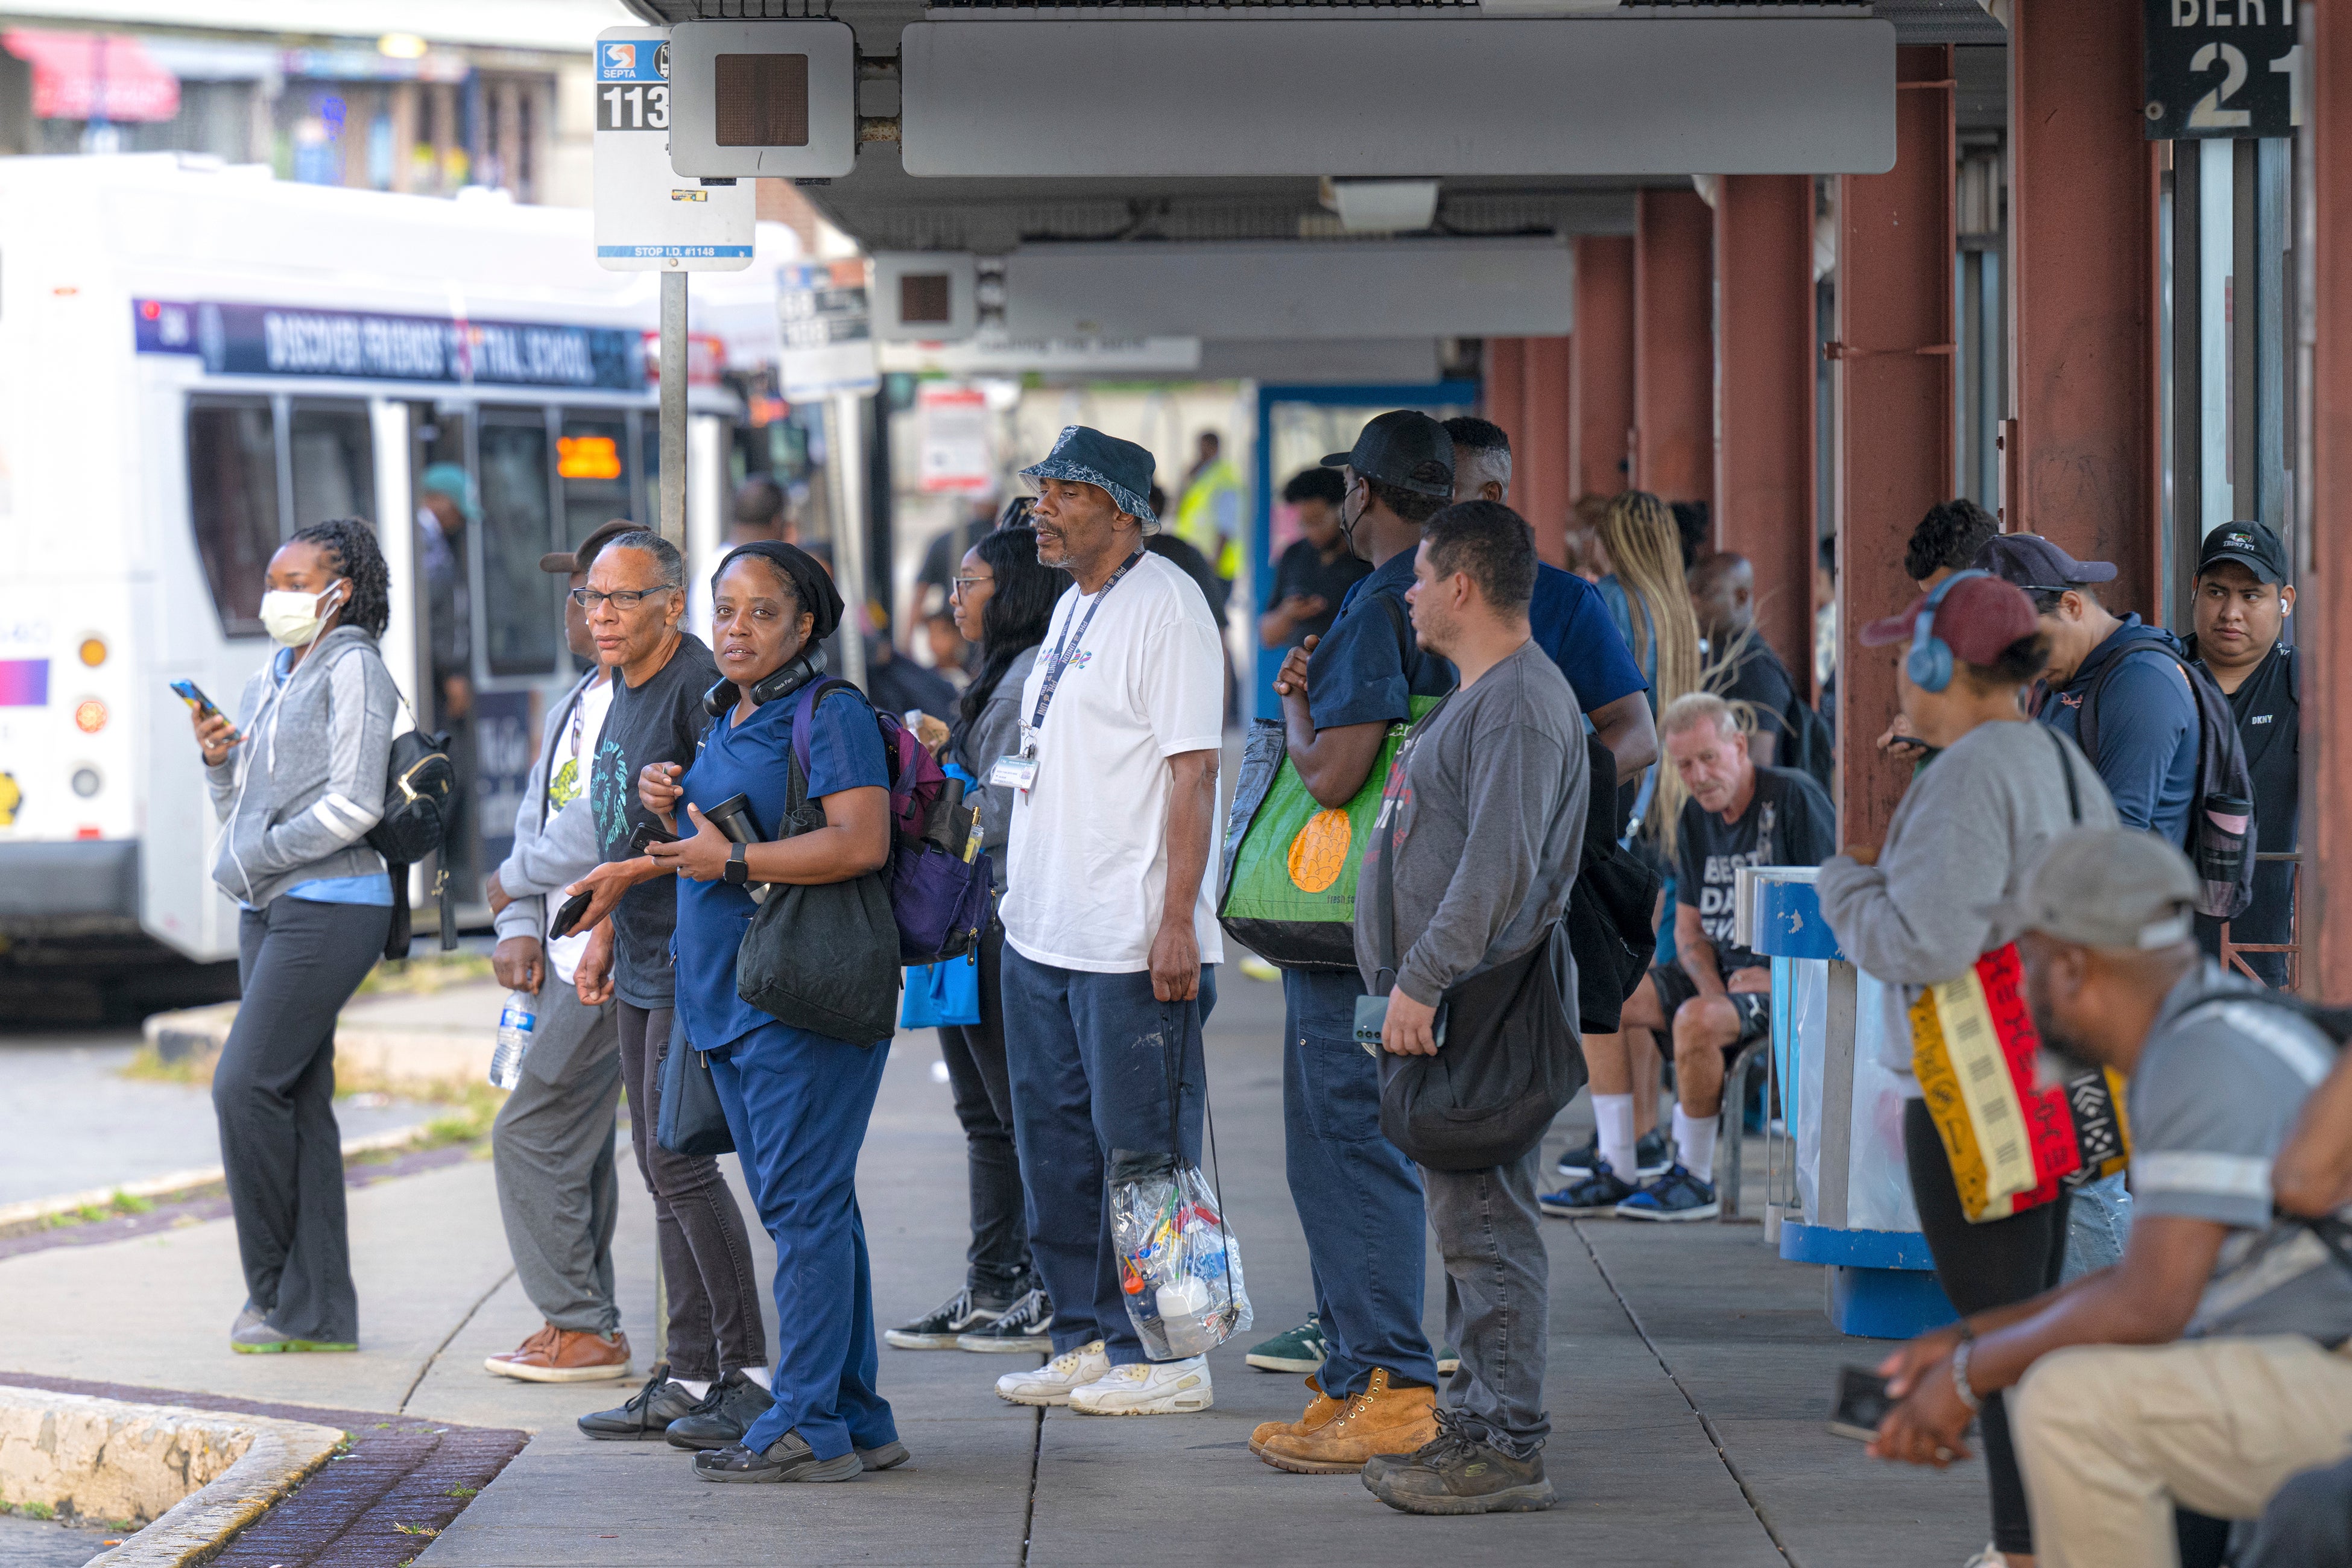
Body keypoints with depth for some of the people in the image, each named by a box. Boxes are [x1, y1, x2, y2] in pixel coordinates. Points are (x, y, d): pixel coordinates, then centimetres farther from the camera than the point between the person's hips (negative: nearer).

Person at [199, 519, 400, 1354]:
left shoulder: (353, 668, -6)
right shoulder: (266, 682, 19)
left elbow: (354, 805, -15)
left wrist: (256, 857, -10)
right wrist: (219, 761, 3)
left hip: (329, 905, -9)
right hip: (270, 910, 9)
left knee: (246, 1086, -14)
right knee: (297, 1103, 5)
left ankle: (275, 1291, -5)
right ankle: (319, 1310, 6)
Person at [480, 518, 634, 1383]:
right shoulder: (573, 706, 16)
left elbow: (596, 836, -23)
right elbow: (536, 820, 18)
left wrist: (513, 883, -6)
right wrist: (520, 927, 3)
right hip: (568, 956, 10)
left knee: (532, 1135, -9)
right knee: (575, 1142, 14)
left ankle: (582, 1327, -2)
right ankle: (585, 1324, 20)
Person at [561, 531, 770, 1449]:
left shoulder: (702, 686, -14)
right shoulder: (625, 694, 15)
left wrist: (630, 875, -21)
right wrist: (604, 931, 20)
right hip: (644, 962, 10)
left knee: (678, 1159, -11)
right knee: (661, 1167, 10)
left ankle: (746, 1374, -5)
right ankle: (689, 1378, 14)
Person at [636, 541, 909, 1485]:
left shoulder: (831, 715, -9)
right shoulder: (723, 721, 19)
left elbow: (862, 843, -21)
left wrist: (733, 860, -19)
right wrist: (664, 800, 9)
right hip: (726, 998, 10)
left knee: (805, 1207, -9)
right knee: (807, 1210, 11)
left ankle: (809, 1425, -7)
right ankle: (857, 1421, 16)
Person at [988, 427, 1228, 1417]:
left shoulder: (1165, 606, -12)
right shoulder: (1072, 608, 16)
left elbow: (1191, 772, -17)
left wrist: (1176, 920, -21)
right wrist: (1024, 898, 19)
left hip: (1132, 943, -9)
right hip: (1043, 930, 9)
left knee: (1142, 1149, -3)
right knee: (1057, 1140, 12)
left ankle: (1161, 1355, 3)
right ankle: (1086, 1341, 20)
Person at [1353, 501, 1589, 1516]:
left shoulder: (1520, 704, -15)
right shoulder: (1476, 696, 18)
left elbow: (1500, 867, -24)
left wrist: (1422, 982, -25)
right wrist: (1414, 985, 23)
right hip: (1448, 1007, 11)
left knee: (1485, 1223, -9)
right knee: (1467, 1221, 13)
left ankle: (1506, 1448, -7)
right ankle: (1476, 1425, 19)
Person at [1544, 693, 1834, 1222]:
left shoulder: (1794, 798, -12)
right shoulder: (1697, 817, 10)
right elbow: (1689, 925, 14)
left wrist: (1775, 974, -22)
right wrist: (1710, 984, -7)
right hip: (1722, 971, 8)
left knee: (1696, 1020, -35)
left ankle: (1695, 1177, -17)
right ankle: (1616, 1171, -7)